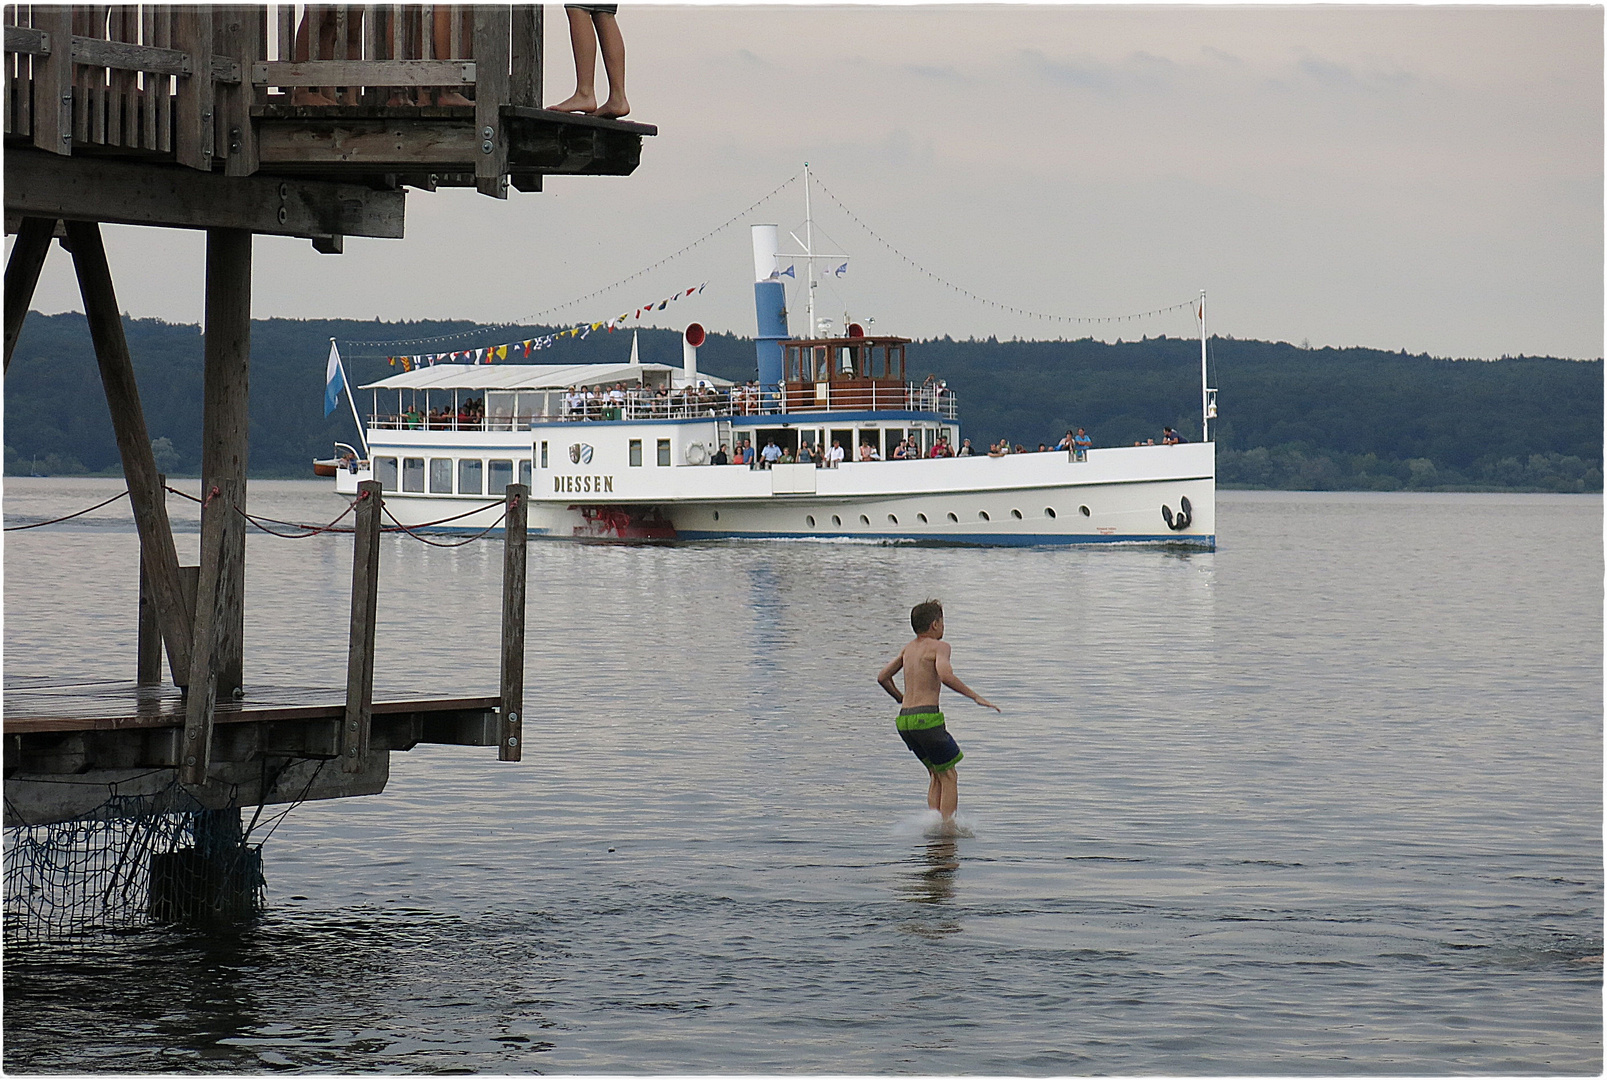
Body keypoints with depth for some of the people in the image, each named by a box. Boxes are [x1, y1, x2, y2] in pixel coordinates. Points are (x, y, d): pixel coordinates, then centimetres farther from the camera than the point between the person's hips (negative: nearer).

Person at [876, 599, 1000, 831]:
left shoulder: (908, 649, 17)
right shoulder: (939, 647, -6)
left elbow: (883, 677, 21)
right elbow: (946, 676, -24)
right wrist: (976, 697, -19)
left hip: (904, 721, 7)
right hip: (927, 718, -7)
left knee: (937, 775, 19)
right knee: (949, 776, 3)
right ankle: (947, 829, -5)